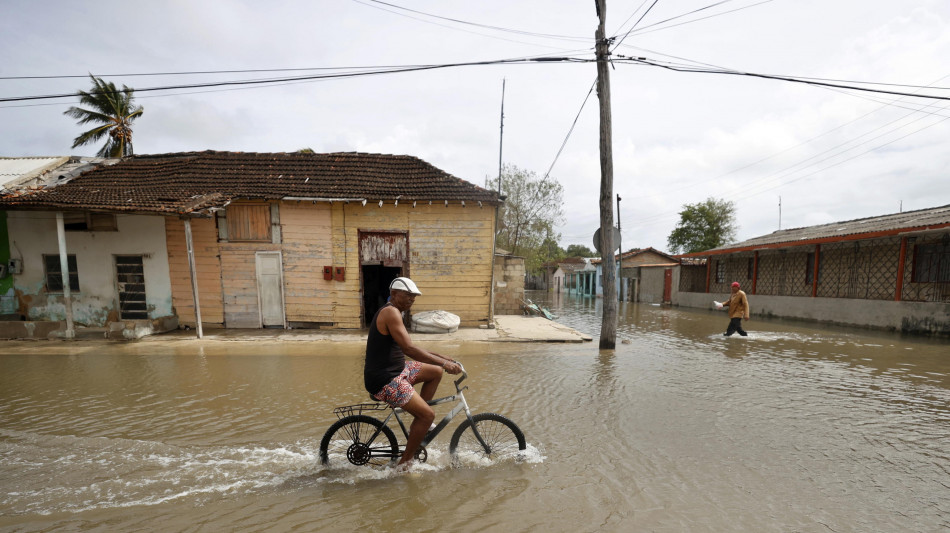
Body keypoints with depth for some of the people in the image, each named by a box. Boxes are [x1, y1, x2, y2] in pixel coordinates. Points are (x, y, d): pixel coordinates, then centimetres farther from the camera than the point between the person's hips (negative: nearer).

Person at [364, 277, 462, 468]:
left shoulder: (393, 312, 13)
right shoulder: (390, 312, -19)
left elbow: (409, 348, 18)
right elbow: (409, 349, -27)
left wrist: (442, 358, 13)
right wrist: (444, 363, -26)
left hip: (395, 371, 10)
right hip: (384, 381, -10)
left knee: (436, 372, 12)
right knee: (428, 415, -9)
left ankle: (419, 422, 19)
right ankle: (404, 462, 7)